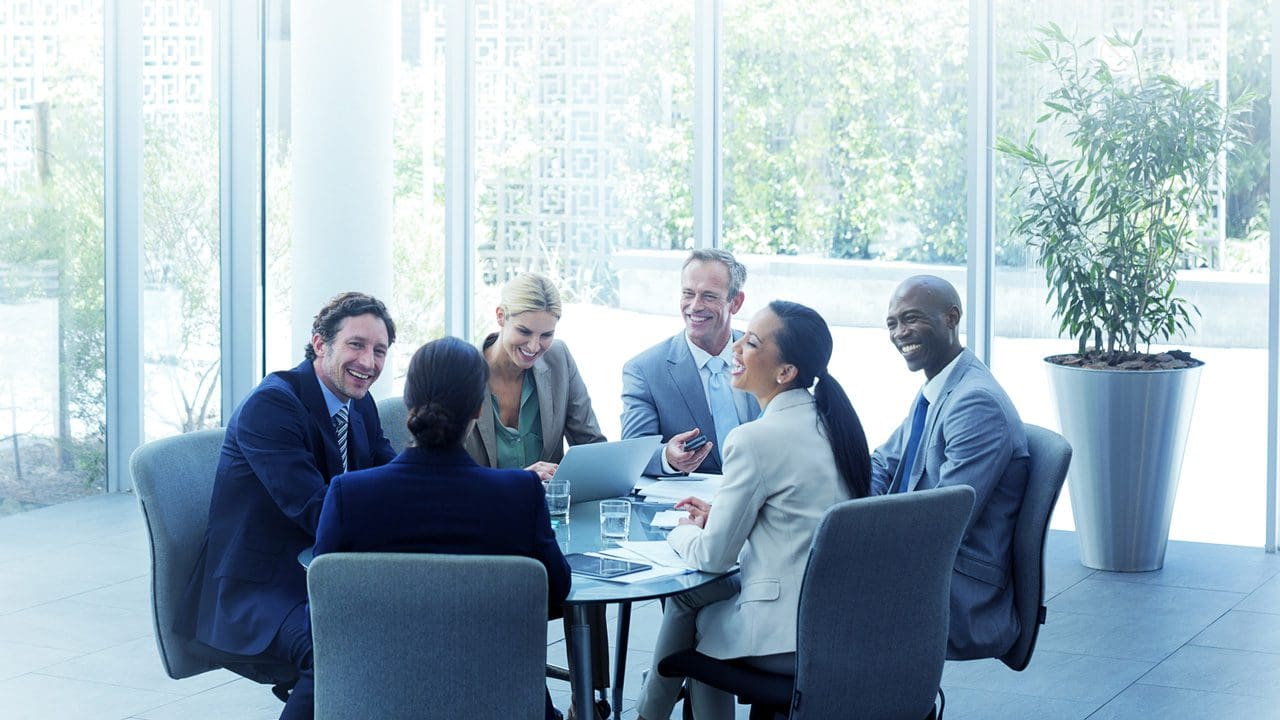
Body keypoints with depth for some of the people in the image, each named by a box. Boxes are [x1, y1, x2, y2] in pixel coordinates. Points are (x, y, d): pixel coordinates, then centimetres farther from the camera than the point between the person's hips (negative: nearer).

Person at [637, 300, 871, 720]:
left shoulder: (756, 439, -20)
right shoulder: (828, 421, 5)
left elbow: (712, 556, -12)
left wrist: (683, 531, 8)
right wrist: (720, 515, 14)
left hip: (788, 642, -7)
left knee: (685, 597, 18)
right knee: (695, 589, 23)